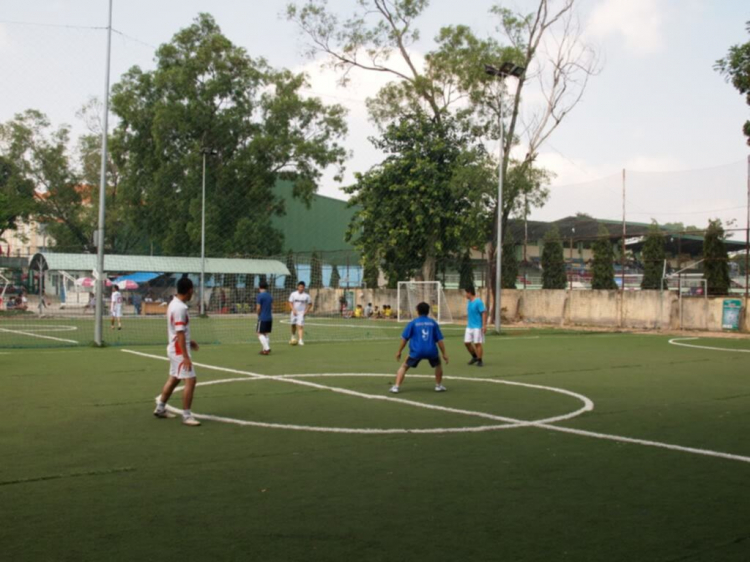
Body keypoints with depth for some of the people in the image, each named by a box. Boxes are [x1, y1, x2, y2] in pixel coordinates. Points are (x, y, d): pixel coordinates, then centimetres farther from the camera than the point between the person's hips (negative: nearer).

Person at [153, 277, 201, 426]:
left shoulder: (174, 304, 8)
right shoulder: (180, 308, -22)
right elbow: (180, 334, -24)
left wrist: (188, 342, 24)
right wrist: (185, 357, -24)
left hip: (174, 348, 10)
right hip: (179, 350, -10)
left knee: (173, 379, 21)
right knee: (190, 381, -9)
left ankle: (160, 408, 32)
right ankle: (186, 415, -5)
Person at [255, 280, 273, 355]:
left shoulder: (259, 296, -12)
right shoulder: (270, 296, 10)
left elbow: (258, 308, -14)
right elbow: (272, 307, 14)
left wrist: (258, 314, 4)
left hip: (262, 318, -7)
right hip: (270, 317, 7)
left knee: (260, 333, -2)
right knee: (266, 334, 14)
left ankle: (266, 348, -14)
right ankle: (264, 349, 11)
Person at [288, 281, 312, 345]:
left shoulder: (306, 296, -3)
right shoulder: (293, 294, 0)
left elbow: (310, 304, 7)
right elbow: (290, 303, 3)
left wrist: (306, 310, -5)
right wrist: (293, 310, -10)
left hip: (301, 313, -2)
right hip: (294, 312, 2)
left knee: (300, 326, -14)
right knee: (293, 325, 13)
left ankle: (300, 339, -18)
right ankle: (293, 337, 38)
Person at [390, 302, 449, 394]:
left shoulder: (413, 323, 8)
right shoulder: (433, 323, 11)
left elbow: (404, 339, 6)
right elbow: (439, 340, 10)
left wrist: (399, 352, 15)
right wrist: (444, 354, 15)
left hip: (417, 351, -1)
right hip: (431, 351, 1)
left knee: (404, 367, 17)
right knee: (438, 365, 32)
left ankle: (396, 387, 4)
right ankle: (439, 386, 30)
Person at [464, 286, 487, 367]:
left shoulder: (478, 302, -16)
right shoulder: (469, 302, 10)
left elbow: (484, 313, -18)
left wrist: (484, 325, -21)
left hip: (477, 326, -8)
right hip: (469, 326, 8)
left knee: (477, 343, -5)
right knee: (467, 342, 7)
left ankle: (480, 361, 5)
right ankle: (474, 357, 26)